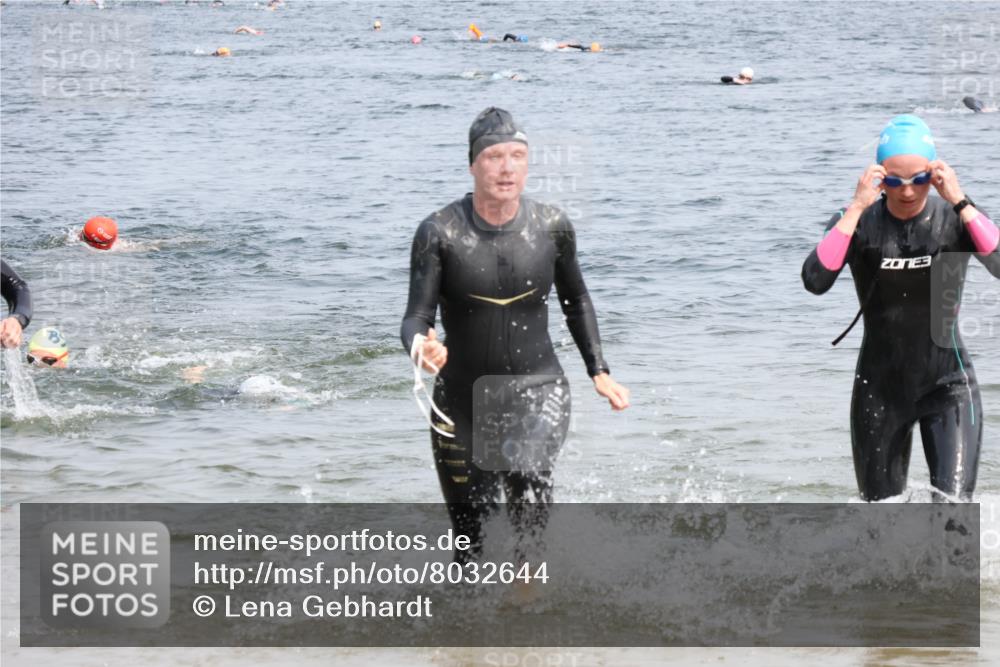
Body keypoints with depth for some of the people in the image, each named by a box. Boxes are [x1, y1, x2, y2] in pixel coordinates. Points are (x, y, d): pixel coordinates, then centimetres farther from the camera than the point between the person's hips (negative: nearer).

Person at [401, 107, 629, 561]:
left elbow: (576, 300, 14)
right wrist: (420, 346, -41)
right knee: (469, 535, 10)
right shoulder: (440, 233, -12)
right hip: (463, 400, 0)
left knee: (527, 475, -32)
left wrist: (598, 371, 9)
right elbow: (416, 317, -18)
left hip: (538, 391, 0)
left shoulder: (551, 227, -4)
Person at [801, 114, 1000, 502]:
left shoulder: (953, 220, -8)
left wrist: (960, 203, -28)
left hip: (947, 386, -2)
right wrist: (857, 208, -25)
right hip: (880, 389, 2)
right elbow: (815, 281, -23)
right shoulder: (858, 223, -6)